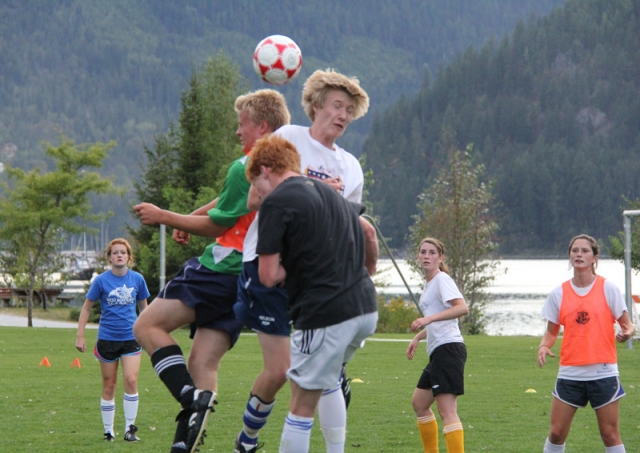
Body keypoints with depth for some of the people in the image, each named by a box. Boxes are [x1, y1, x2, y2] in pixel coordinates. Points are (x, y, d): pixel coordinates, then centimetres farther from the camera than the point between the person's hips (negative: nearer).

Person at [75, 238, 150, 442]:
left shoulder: (137, 279, 0)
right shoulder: (101, 280, -6)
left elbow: (143, 306, 13)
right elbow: (87, 308, 2)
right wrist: (80, 336, -1)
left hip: (131, 338, 1)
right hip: (107, 339, -1)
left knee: (131, 380, -14)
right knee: (109, 386, 5)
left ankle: (129, 429, -5)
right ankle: (108, 431, 16)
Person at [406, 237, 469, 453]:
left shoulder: (442, 280, -8)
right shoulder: (429, 284, 20)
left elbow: (462, 307, -25)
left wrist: (428, 318, -31)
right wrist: (417, 338, 28)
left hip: (448, 348, -11)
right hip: (438, 353, 11)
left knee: (446, 409, -16)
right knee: (419, 402, 20)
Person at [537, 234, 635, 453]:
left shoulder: (608, 289, -1)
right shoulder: (559, 293, 5)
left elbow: (626, 324, 2)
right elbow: (552, 330, 11)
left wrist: (627, 332, -21)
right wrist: (544, 346, -10)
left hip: (603, 371, -2)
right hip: (570, 372, 2)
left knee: (610, 433, 0)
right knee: (557, 433, 2)